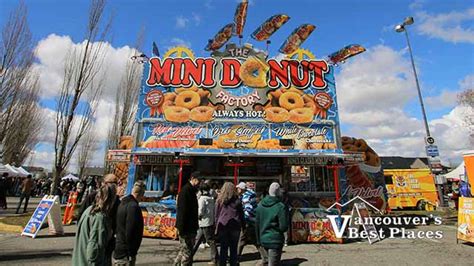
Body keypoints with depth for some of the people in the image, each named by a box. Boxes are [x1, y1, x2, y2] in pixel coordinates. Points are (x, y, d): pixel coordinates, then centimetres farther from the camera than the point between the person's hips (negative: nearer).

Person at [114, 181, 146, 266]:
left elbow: (119, 228, 13)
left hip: (118, 250, 9)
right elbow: (130, 232, -26)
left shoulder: (122, 203, 6)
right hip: (125, 254, -9)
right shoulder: (133, 206, -23)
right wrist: (131, 254, -17)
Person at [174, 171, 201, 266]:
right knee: (187, 253, -1)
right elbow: (182, 211, -21)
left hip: (191, 228, 10)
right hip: (186, 228, -10)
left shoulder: (192, 191, 14)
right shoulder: (185, 190, -16)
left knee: (184, 251, 19)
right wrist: (182, 228, -23)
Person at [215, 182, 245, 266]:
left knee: (223, 249, 8)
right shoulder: (237, 201, -2)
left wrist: (217, 227, 9)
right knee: (233, 249, 10)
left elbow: (216, 215, 3)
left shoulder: (220, 200, -1)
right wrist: (243, 226, 12)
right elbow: (241, 215, 3)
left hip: (222, 226, 0)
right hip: (235, 226, 0)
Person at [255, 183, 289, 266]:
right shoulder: (281, 207, -18)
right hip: (275, 240, -6)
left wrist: (258, 240, 16)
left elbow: (257, 224, 7)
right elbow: (284, 227, -18)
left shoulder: (260, 205, 1)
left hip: (263, 239, 6)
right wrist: (278, 230, 5)